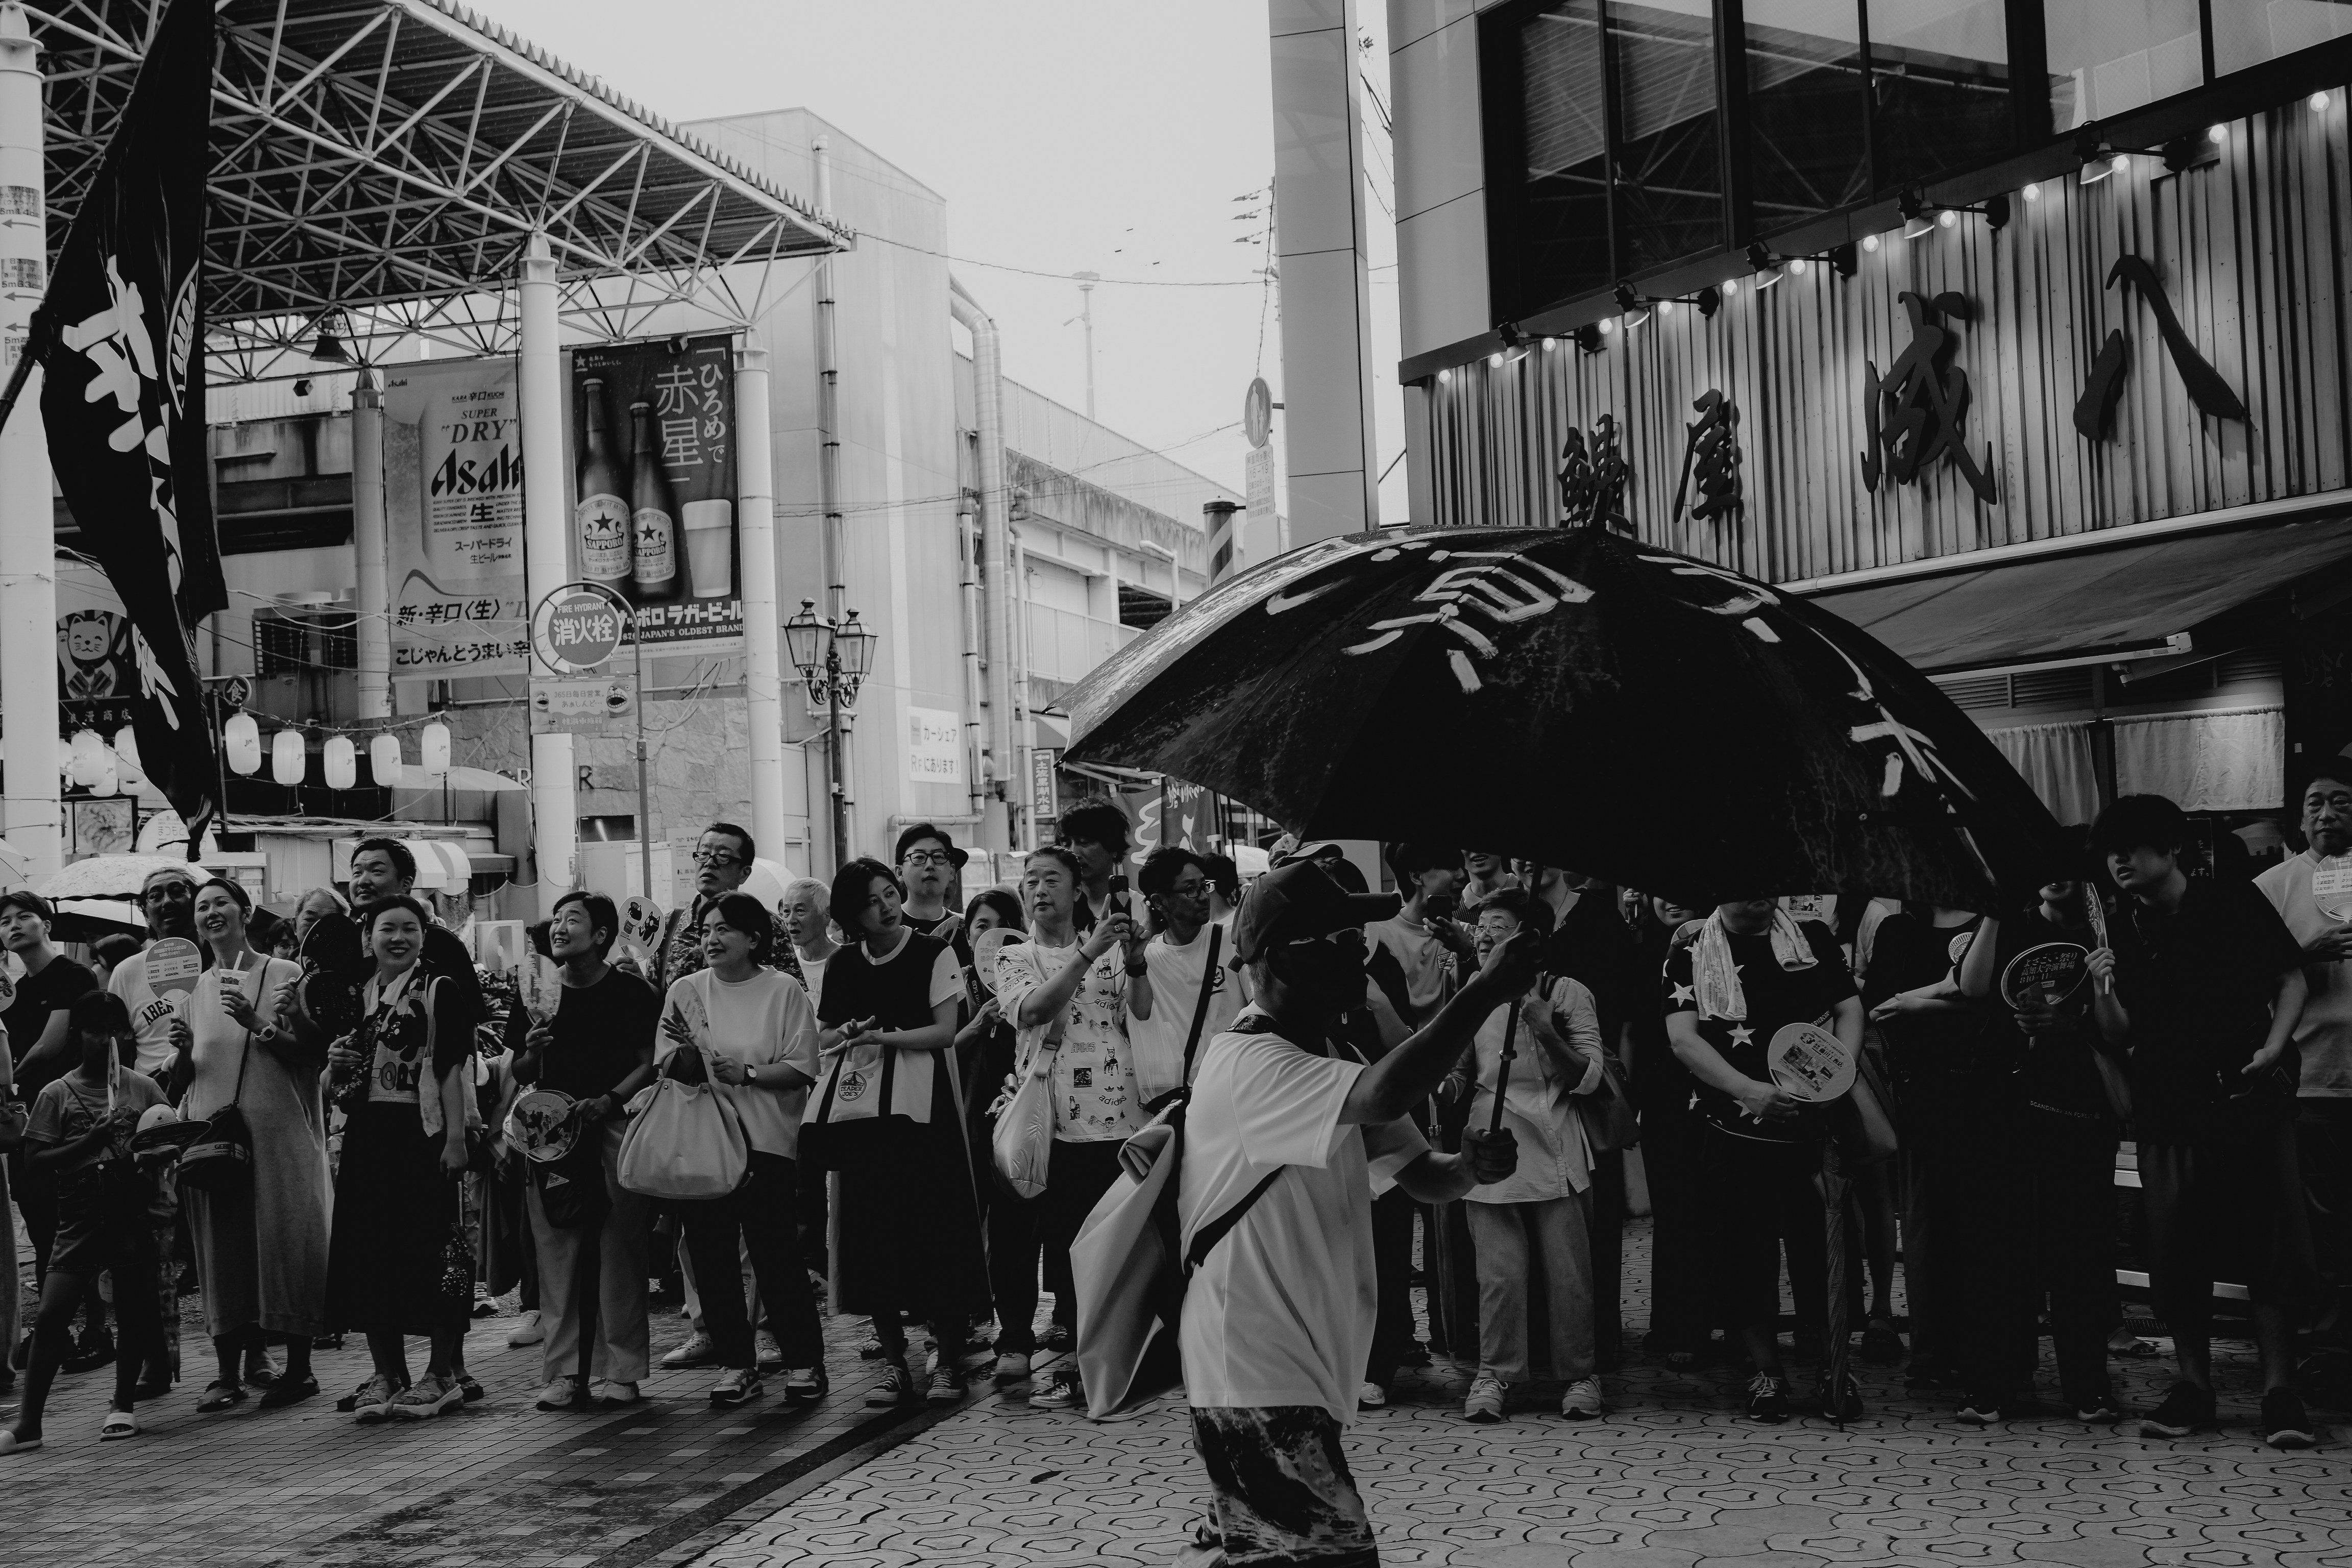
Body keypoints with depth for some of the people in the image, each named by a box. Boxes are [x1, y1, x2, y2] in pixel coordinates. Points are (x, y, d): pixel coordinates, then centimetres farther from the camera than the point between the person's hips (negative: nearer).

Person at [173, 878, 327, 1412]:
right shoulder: (193, 989, 14)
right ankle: (228, 1373, 9)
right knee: (220, 1249, 3)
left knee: (284, 1243, -2)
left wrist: (258, 1023, -16)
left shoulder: (285, 975, 2)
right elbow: (185, 1072, 19)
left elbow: (315, 1052, -5)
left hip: (278, 1133, -4)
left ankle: (298, 1368, 6)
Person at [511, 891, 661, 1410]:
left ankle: (619, 1371, 1)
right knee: (557, 1254, 0)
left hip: (616, 1128, -3)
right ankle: (563, 1371, 4)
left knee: (620, 1252, -3)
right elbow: (522, 1076, 17)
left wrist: (609, 1099, -16)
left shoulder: (632, 993, 2)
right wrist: (531, 1052, -5)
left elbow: (649, 1064, -1)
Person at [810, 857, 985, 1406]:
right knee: (871, 1231, 1)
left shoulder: (934, 954, 2)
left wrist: (884, 1037, -13)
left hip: (918, 1102, -4)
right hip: (857, 1106, 4)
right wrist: (849, 1033, -4)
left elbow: (946, 1031, -4)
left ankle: (948, 1360, 1)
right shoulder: (841, 965, 12)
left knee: (933, 1226, -6)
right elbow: (822, 1039, 17)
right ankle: (893, 1361, 10)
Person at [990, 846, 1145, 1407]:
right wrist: (1088, 951, -17)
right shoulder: (1014, 959, 12)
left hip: (1112, 1117, 0)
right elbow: (1032, 1008, -10)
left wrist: (1135, 964, -11)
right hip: (1046, 1118, 0)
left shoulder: (1110, 952, 13)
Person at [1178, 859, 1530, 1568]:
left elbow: (1421, 1174, 12)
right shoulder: (1248, 1064, -20)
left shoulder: (1331, 1059, 12)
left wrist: (1471, 1164, -12)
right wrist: (1484, 991, -28)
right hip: (1256, 1383, -10)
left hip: (1303, 1372, 10)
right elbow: (1385, 1096, -36)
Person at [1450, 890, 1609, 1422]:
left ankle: (1577, 1374, 14)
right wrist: (1446, 1085, -1)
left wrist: (1544, 1027, -16)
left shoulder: (1567, 994, 1)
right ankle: (1494, 1374, 9)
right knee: (1499, 1271, -1)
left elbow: (1588, 1079, -4)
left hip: (1554, 1151, -2)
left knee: (1568, 1270, 1)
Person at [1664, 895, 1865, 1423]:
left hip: (1815, 1124, 0)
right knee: (1747, 1250, 3)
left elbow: (1849, 1009, 9)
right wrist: (1750, 1091, -18)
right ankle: (1767, 1372, 16)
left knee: (1823, 1243, 0)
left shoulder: (1814, 939, 10)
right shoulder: (1691, 958, 4)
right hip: (1736, 1131, 0)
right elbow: (1683, 1039, -5)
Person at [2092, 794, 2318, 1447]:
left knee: (2269, 1239, -4)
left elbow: (2293, 978, 5)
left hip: (2247, 1095, -2)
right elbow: (2121, 1035, 6)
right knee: (2175, 1250, 2)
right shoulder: (2122, 933, 7)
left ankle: (2280, 1388, -1)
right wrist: (2102, 991, -14)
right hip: (2168, 1105, 3)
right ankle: (2193, 1386, 11)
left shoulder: (2234, 903, 2)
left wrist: (2273, 1046, -10)